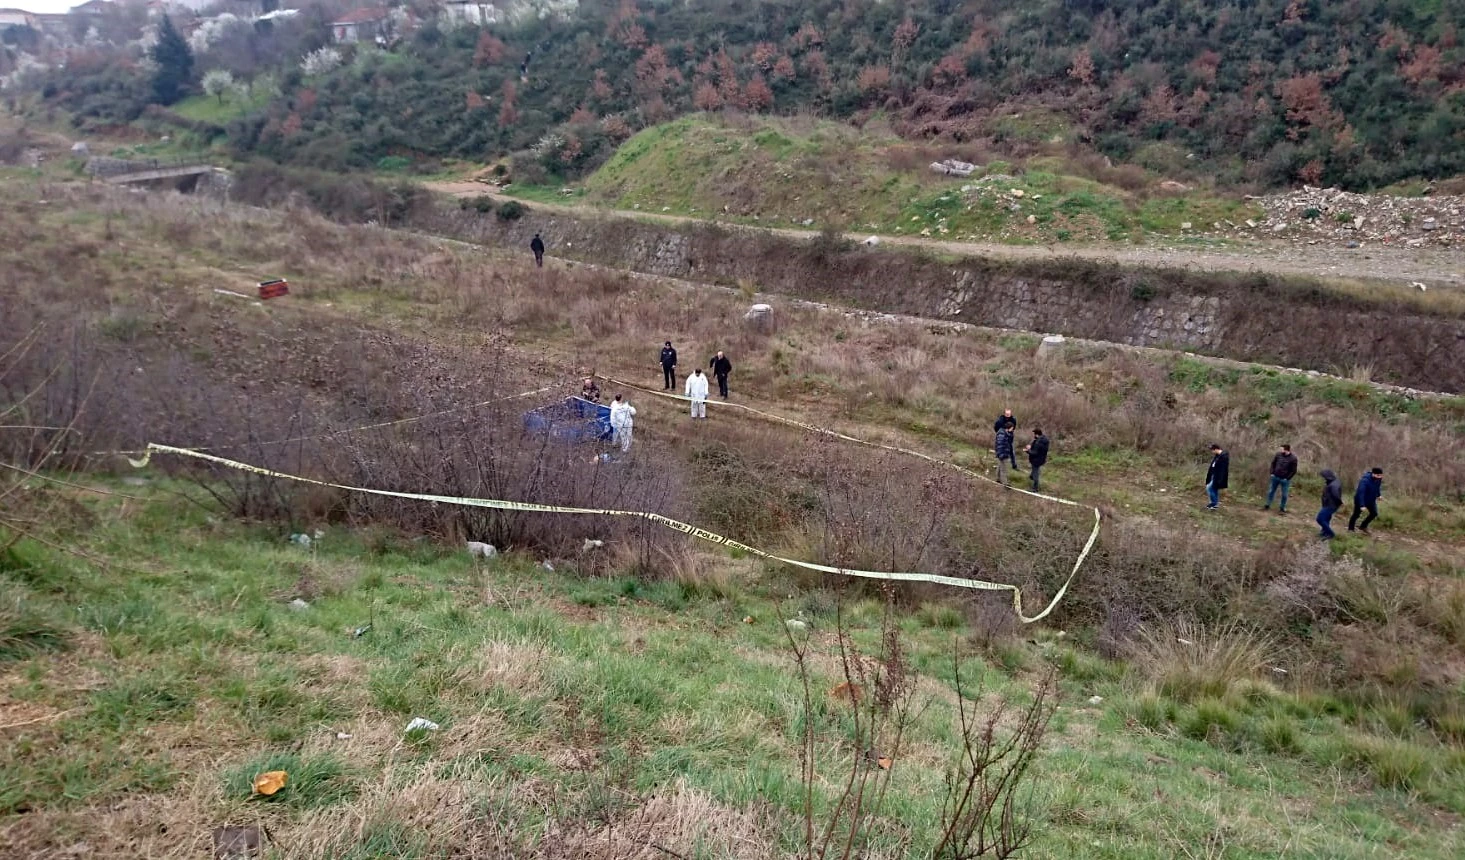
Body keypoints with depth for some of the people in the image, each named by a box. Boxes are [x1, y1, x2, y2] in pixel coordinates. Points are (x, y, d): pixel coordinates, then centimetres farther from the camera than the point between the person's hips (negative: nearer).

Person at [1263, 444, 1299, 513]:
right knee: (1271, 491, 12)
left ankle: (1282, 508, 20)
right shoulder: (1278, 454, -7)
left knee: (1284, 494, 6)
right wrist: (1272, 473, 2)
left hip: (1285, 479, -3)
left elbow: (1294, 470, -9)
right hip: (1275, 477, 3)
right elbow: (1273, 463, 8)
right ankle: (1267, 506, 25)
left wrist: (1287, 478, -11)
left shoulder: (1293, 458, -16)